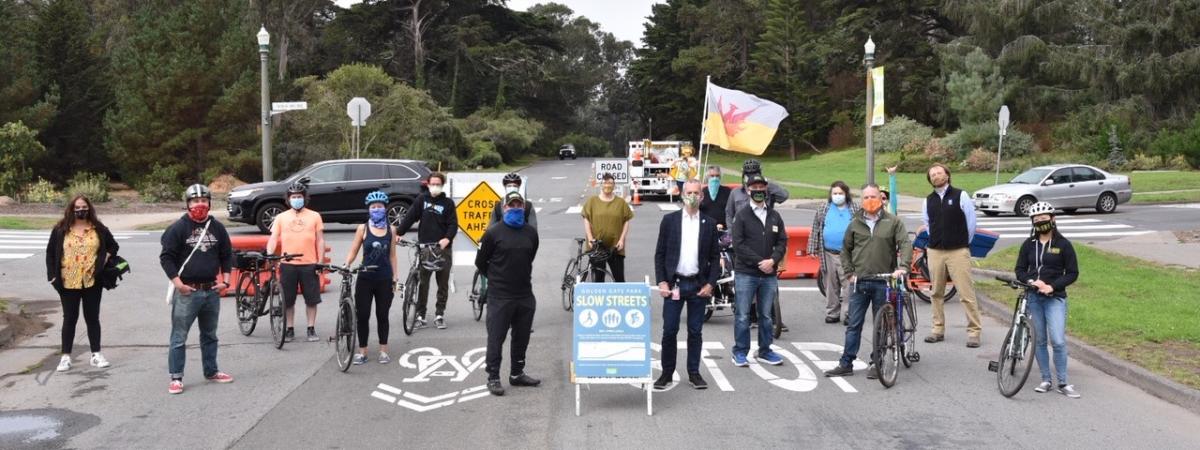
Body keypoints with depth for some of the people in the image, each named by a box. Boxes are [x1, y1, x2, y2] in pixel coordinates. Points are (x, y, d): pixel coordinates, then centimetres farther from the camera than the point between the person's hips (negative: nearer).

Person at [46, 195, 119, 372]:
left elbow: (113, 246, 13)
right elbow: (50, 253, 4)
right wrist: (52, 275, -3)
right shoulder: (61, 229, 0)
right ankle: (65, 356, 14)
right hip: (68, 283, 0)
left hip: (92, 281, 0)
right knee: (70, 318, 7)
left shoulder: (98, 229, 2)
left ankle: (96, 354, 15)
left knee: (92, 318, 8)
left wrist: (106, 258, -5)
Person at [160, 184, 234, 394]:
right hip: (187, 291, -5)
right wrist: (177, 282, -14)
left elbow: (226, 255, 15)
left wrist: (225, 280, 4)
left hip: (212, 291, 5)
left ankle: (211, 371, 28)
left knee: (210, 335, 16)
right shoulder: (178, 228, -6)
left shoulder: (217, 228, 8)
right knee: (179, 337, -2)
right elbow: (166, 257, -6)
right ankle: (176, 378, 4)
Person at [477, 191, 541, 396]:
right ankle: (493, 377, 10)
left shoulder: (531, 233, 5)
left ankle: (517, 373, 26)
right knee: (496, 338, 1)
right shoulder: (493, 232, -8)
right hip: (499, 296, -5)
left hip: (525, 294, 5)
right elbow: (480, 262, 1)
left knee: (522, 337, 13)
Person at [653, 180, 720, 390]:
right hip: (674, 284, -1)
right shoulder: (669, 220, 2)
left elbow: (715, 257, 6)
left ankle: (694, 373, 17)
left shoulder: (709, 223, 5)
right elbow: (660, 254, 3)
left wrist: (710, 284, -4)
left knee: (695, 332, 7)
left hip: (699, 285, 1)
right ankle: (667, 373, 12)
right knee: (669, 331, 1)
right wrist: (662, 282, -5)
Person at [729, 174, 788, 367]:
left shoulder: (774, 216, 11)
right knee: (743, 316, 0)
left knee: (766, 316, 11)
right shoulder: (742, 215, -1)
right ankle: (740, 352, 10)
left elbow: (782, 241, 9)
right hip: (745, 273, -4)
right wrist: (759, 262, -13)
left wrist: (773, 260, -9)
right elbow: (738, 244, -8)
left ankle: (765, 351, 22)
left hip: (769, 274, 4)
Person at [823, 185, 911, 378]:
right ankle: (846, 364, 8)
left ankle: (876, 364, 15)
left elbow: (906, 244, -6)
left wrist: (902, 266, -22)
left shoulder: (893, 222, 2)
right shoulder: (855, 224, 9)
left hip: (883, 282, -2)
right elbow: (845, 249, 17)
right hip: (860, 282, 2)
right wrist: (849, 273, 7)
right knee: (854, 324, 4)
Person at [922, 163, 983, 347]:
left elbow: (971, 221, 3)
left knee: (967, 293, -7)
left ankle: (974, 331, -1)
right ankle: (938, 329, 18)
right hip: (934, 251, 4)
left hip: (958, 252, -4)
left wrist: (963, 243, 10)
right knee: (937, 293, 9)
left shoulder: (960, 196, -1)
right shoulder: (928, 200, 10)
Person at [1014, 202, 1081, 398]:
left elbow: (1073, 273, -2)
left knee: (1058, 341, -11)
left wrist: (1052, 286, -14)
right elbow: (1020, 270, 7)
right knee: (1039, 340, 7)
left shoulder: (1063, 244, -2)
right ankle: (1046, 380, 16)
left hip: (1055, 298, -3)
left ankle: (1063, 383, -1)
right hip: (1033, 297, 3)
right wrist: (1032, 281, -13)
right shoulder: (1028, 245, 6)